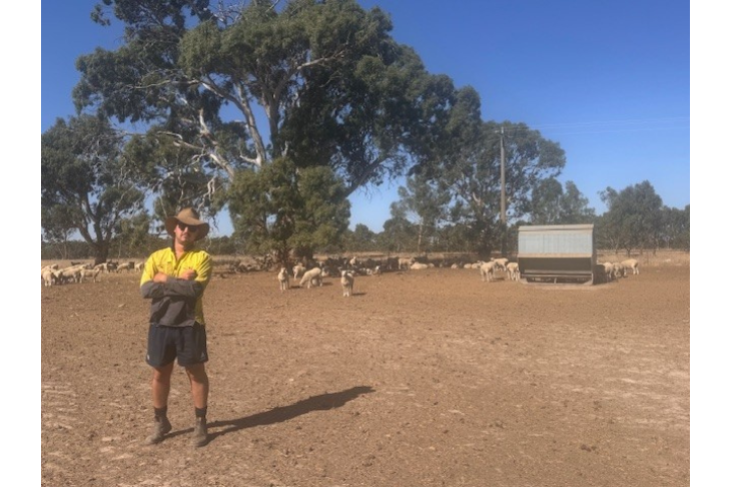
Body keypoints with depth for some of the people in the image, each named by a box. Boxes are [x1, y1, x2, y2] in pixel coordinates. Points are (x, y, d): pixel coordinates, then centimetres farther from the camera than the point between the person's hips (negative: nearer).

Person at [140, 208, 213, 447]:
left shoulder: (202, 258, -3)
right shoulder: (156, 257, 6)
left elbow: (196, 288, -19)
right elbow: (146, 289, -8)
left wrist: (165, 279, -11)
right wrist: (179, 281, -14)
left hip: (190, 325, -3)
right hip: (160, 324, 3)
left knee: (196, 373, 6)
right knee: (159, 374, 13)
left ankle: (200, 423, 19)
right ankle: (160, 422, 31)